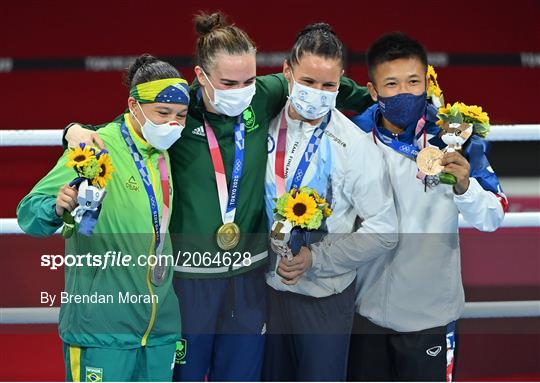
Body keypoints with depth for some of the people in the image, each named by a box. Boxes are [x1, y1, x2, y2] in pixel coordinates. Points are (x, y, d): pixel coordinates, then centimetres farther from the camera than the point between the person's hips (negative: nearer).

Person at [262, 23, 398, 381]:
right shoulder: (265, 127, -2)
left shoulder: (355, 145, -13)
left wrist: (315, 256, -18)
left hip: (325, 297, -4)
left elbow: (383, 231, -12)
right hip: (267, 285, 4)